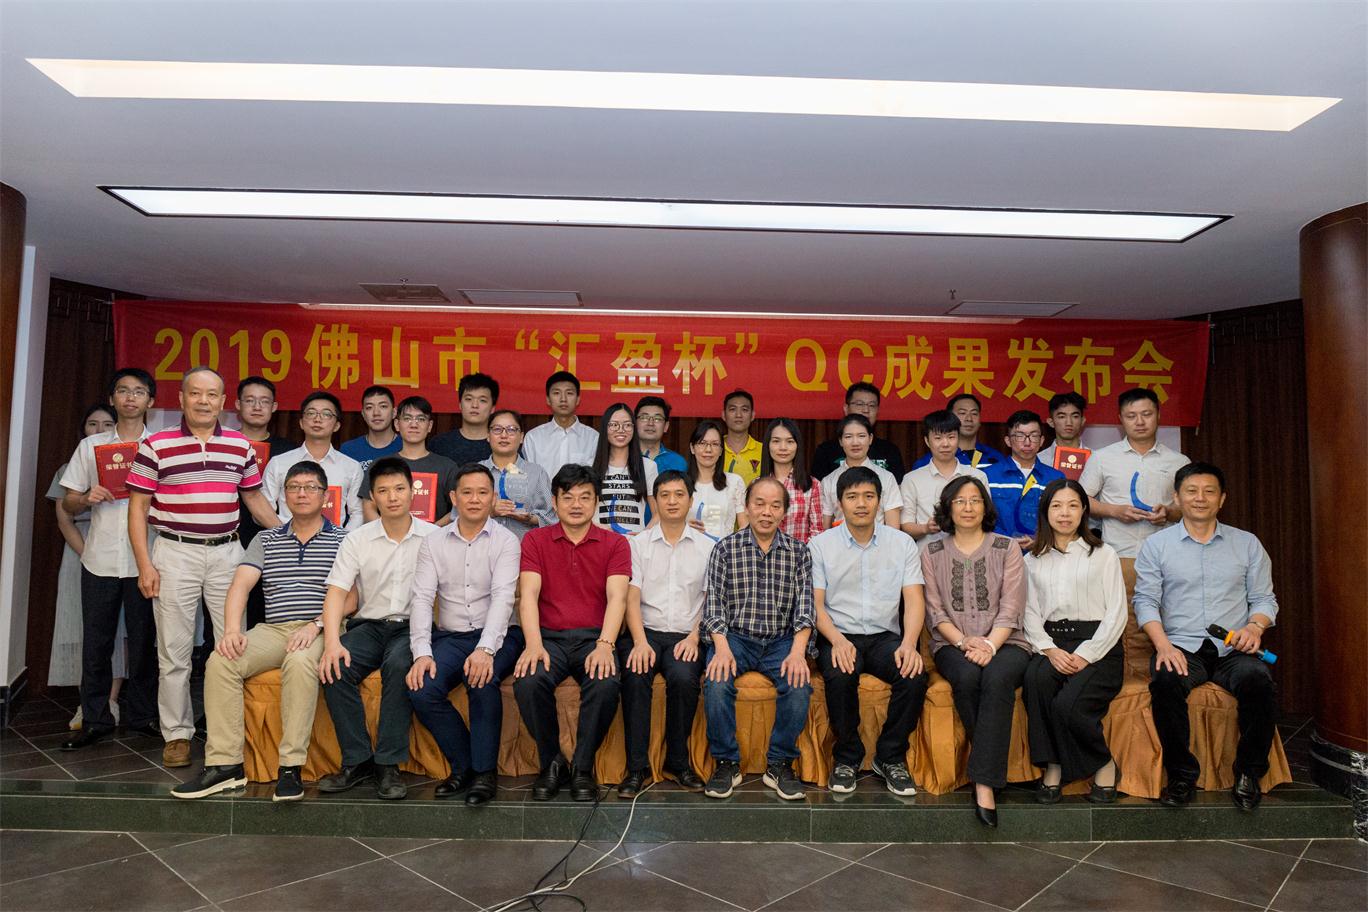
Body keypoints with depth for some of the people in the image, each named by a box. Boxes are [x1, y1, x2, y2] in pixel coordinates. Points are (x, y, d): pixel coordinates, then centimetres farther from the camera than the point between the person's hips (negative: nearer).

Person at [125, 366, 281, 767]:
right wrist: (145, 565, -7)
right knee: (175, 651, 5)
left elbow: (255, 500, 16)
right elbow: (137, 508, 0)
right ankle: (177, 734, 17)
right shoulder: (155, 445, -1)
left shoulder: (240, 446, 7)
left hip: (227, 553, 2)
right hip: (175, 553, -2)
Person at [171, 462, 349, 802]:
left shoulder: (342, 541, 8)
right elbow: (240, 585, 4)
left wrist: (316, 625, -18)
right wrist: (232, 629, -14)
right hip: (273, 630, 4)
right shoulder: (266, 540, 19)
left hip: (320, 632, -4)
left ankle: (291, 767, -30)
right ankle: (224, 764, -17)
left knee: (299, 662, -36)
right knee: (220, 660, -23)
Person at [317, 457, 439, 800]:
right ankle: (357, 760, -14)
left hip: (412, 627, -2)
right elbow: (336, 591, -3)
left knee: (399, 664, -34)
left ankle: (389, 764, -23)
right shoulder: (357, 540, 6)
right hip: (369, 626, 2)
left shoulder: (433, 537, 2)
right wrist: (332, 641, -21)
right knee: (335, 668, -26)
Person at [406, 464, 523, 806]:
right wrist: (422, 652, -16)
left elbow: (503, 597, -14)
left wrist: (485, 649, -29)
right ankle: (464, 766, -1)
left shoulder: (506, 541, -1)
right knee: (422, 690, -22)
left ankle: (485, 771, -14)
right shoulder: (434, 542, 8)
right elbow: (421, 598, -1)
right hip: (450, 636, 3)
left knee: (482, 679, -33)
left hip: (495, 636, -3)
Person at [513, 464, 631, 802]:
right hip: (548, 637, 1)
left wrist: (605, 644, -23)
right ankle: (551, 763, -4)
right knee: (527, 682, -30)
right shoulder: (535, 540, 9)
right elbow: (528, 594, -4)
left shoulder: (615, 544, 7)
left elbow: (617, 597, -6)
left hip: (594, 637, 0)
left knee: (606, 684, -32)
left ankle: (582, 768, -7)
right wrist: (533, 644, -21)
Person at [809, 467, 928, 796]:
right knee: (840, 677, -33)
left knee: (915, 676, -28)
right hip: (838, 636, -1)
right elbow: (815, 603, -2)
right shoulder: (820, 545, 3)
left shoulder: (902, 543, 7)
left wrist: (909, 644, -19)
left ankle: (891, 758, -4)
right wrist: (837, 640, -21)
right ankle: (847, 758, -7)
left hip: (885, 636, 2)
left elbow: (914, 599, -1)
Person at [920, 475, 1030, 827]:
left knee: (997, 678, -34)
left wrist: (990, 645, -18)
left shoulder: (1006, 548, 8)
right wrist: (964, 641, -14)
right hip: (953, 643, 1)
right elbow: (936, 612, 4)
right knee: (967, 676, -34)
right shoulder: (932, 553, 11)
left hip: (1004, 641, -1)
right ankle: (990, 765, -15)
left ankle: (984, 782, -32)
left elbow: (1010, 609, -1)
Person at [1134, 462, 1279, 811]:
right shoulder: (1156, 545, 9)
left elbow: (1264, 598, 13)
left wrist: (1255, 627, -10)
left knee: (1257, 679, -31)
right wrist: (1162, 643, -15)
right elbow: (1146, 600, 2)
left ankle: (1249, 773, -10)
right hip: (1181, 647, -1)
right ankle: (1182, 774, -15)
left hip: (1234, 649, 1)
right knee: (1165, 681, -33)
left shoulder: (1247, 543, 16)